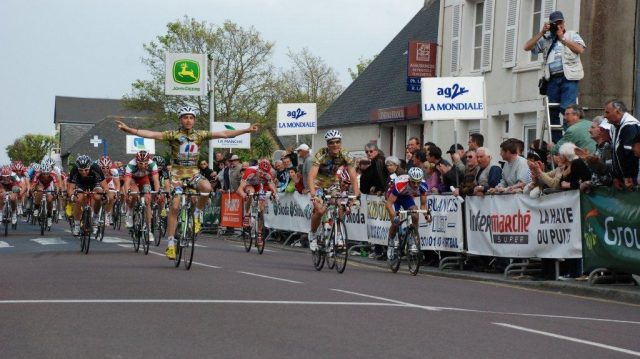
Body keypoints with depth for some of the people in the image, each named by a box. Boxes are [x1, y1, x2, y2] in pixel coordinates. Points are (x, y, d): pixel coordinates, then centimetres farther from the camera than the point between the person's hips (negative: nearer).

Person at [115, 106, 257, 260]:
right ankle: (171, 243, -3)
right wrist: (128, 129, -29)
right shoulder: (174, 135, -6)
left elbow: (224, 134, 0)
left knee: (207, 187, -31)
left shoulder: (200, 135, 2)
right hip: (177, 173, -2)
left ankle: (197, 214, -5)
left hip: (193, 173, 2)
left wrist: (247, 130, -4)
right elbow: (152, 134, -17)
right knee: (175, 206, -11)